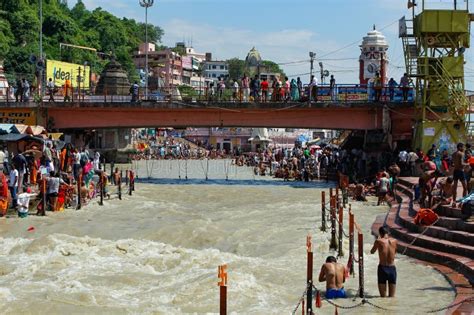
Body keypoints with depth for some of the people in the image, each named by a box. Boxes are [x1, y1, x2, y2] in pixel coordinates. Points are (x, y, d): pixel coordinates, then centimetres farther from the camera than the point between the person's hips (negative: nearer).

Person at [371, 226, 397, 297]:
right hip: (392, 268, 2)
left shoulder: (379, 241, -8)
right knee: (392, 296, 10)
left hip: (382, 268, -2)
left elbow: (372, 252, 8)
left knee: (383, 296, 5)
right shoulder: (394, 241, 0)